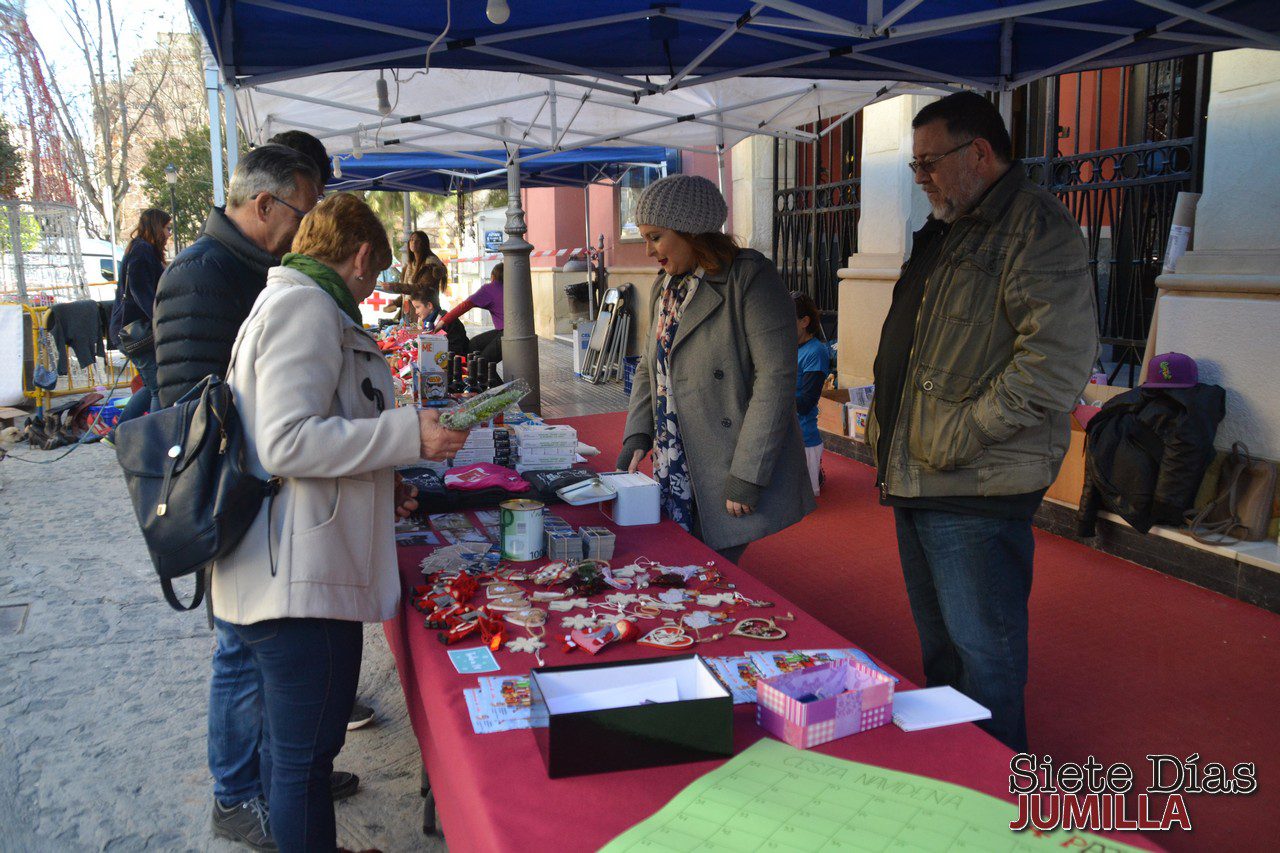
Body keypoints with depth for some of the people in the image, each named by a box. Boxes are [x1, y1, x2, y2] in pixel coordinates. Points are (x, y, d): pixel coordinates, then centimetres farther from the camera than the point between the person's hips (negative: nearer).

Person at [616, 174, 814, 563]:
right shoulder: (666, 286, 12)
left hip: (727, 480, -7)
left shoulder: (749, 277, -12)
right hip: (677, 474, 7)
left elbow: (775, 378, -18)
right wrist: (638, 436, 3)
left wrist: (747, 476, -20)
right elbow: (649, 366, 20)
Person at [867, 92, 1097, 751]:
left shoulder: (1036, 224, -12)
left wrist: (960, 436, -20)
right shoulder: (944, 232, 18)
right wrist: (886, 423, 14)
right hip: (916, 483, 9)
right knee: (938, 647, 21)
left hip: (978, 493, -9)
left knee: (984, 656, 2)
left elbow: (1057, 362, -23)